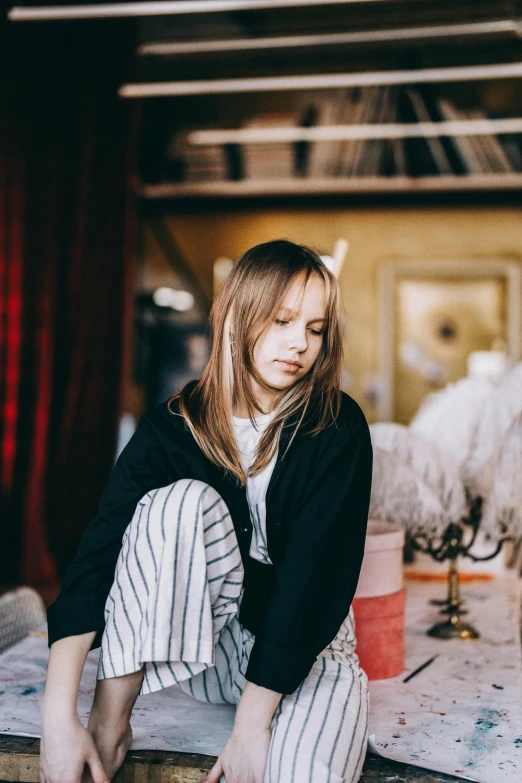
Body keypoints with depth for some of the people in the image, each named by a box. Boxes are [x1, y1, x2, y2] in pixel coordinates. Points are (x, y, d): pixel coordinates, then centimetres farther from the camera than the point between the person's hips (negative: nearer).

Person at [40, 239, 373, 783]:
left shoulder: (338, 431, -13)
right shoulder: (174, 426, -9)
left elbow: (314, 573, -20)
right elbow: (98, 551, -20)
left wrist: (252, 726, -26)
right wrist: (59, 716, -33)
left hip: (305, 647, -2)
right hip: (198, 650, 3)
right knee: (182, 500, -28)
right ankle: (110, 719, -20)